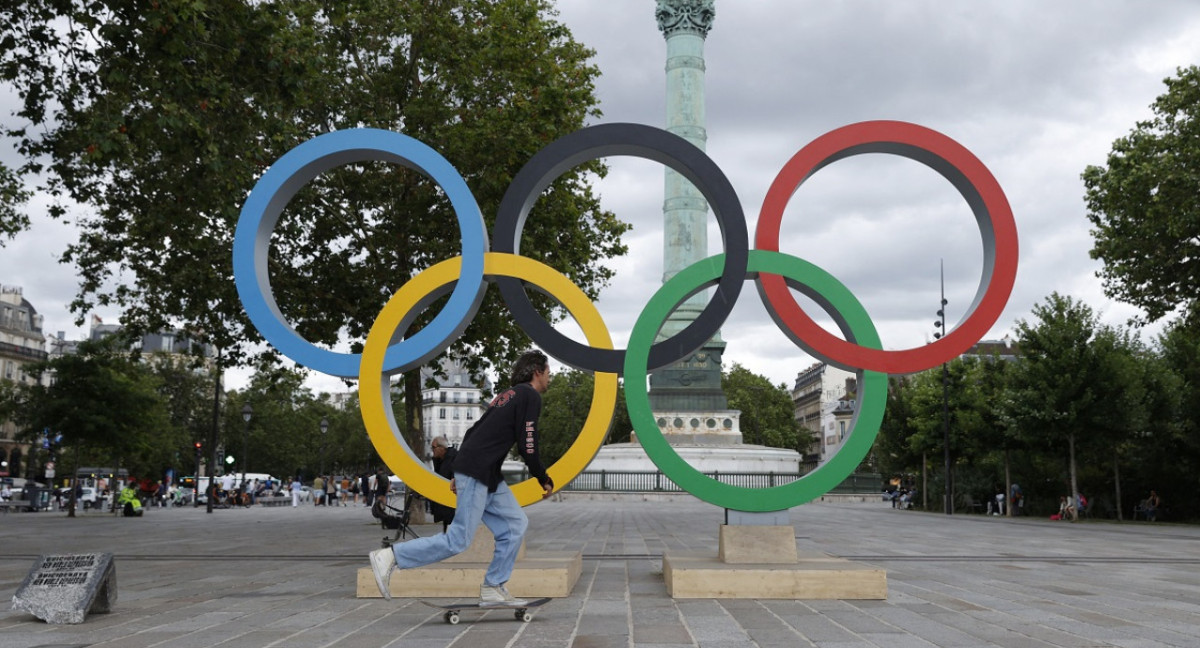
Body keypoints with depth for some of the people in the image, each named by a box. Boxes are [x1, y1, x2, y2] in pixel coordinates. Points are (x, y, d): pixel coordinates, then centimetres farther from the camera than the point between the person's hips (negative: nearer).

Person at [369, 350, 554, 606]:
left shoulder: (508, 395, 22)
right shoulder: (530, 396, -6)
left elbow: (473, 431, 21)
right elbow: (527, 446, -12)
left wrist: (459, 474, 23)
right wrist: (545, 480, 0)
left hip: (489, 475, 10)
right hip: (477, 473, -10)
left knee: (516, 524, 9)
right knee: (458, 540, -8)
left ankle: (492, 589, 10)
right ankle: (389, 557, -5)